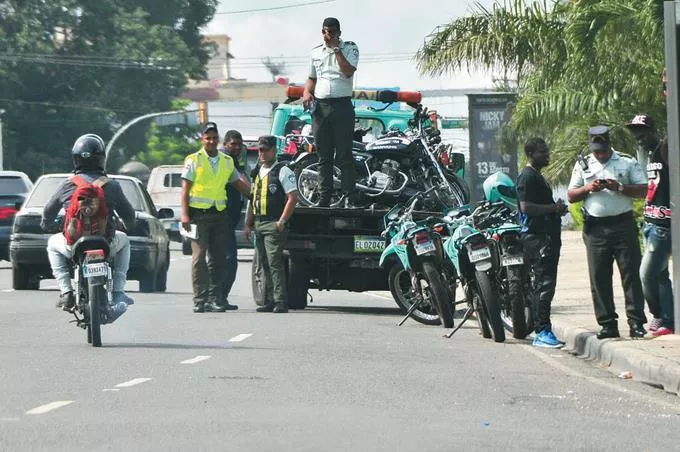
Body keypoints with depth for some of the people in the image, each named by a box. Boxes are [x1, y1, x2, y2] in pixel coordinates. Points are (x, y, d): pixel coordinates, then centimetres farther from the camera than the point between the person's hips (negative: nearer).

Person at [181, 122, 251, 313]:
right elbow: (185, 188, -2)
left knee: (218, 258, 4)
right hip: (199, 213, -4)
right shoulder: (193, 160, 2)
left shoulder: (227, 161, 14)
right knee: (199, 258, -6)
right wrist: (185, 214, -10)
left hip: (220, 213, 4)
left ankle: (215, 299, 8)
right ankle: (200, 300, -6)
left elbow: (240, 183, 23)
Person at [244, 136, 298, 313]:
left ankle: (280, 301, -15)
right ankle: (269, 301, 11)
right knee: (264, 265, 8)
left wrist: (282, 221, -17)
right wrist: (248, 224, 18)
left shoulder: (283, 171, -5)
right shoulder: (257, 172, 19)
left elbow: (292, 197, -11)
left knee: (274, 262, -14)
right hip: (258, 224, 8)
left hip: (274, 224, -8)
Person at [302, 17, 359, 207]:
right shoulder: (316, 52, 16)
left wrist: (336, 49, -14)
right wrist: (307, 93, 5)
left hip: (342, 105, -5)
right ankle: (324, 198, 9)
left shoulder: (350, 48, 2)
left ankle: (350, 198, -8)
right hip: (320, 106, 5)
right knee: (324, 156, 6)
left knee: (344, 155, -7)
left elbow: (348, 72, -14)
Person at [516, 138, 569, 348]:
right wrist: (554, 208, -15)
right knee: (545, 284, -15)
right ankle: (542, 332, -17)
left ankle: (543, 332, 16)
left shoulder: (537, 176, 22)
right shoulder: (528, 177, -11)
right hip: (537, 237, -11)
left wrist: (557, 208, 14)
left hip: (547, 236, 11)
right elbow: (526, 207, -21)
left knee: (544, 285, 12)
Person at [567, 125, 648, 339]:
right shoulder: (583, 165, 12)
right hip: (595, 228, 2)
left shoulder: (627, 162, 5)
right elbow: (571, 196, 12)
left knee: (631, 274, -5)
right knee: (599, 277, 1)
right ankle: (608, 324, 5)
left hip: (623, 224, -2)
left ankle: (636, 322, -6)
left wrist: (619, 187, -15)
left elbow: (643, 190, 0)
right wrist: (588, 188, -7)